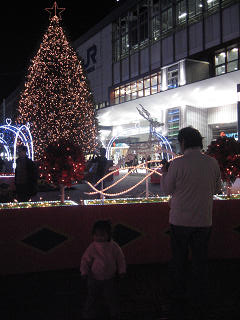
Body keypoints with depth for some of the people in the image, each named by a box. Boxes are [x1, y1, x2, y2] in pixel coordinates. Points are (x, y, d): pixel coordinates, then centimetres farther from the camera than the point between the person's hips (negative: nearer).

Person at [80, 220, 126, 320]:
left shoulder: (114, 247, -15)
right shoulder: (92, 248, -18)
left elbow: (120, 259, -2)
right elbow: (85, 260, -8)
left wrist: (121, 271, -3)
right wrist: (84, 272, -14)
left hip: (110, 278, 1)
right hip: (95, 279, -1)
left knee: (111, 297, 17)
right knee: (92, 297, 14)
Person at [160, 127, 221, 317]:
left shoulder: (177, 164, -16)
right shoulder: (212, 163, -4)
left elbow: (167, 189, -5)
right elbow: (217, 189, 8)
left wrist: (164, 172, 11)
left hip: (180, 220, -2)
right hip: (204, 221, 3)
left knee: (179, 259, 16)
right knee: (201, 260, 13)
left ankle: (179, 294, 32)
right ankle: (199, 302, 23)